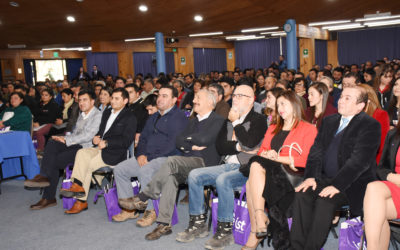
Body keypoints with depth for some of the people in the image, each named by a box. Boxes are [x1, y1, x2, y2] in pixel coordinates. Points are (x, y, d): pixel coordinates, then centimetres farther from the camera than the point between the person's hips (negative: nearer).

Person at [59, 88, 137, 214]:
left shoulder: (130, 117, -2)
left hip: (114, 153, -6)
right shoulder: (107, 113, 22)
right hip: (100, 148, 7)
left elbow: (126, 141, -12)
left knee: (88, 165, -22)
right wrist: (95, 138, 0)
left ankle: (81, 201, -11)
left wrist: (106, 143, -17)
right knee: (82, 152, -21)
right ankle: (78, 187, -22)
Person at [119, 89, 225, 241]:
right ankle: (164, 224, -25)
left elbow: (204, 139, -15)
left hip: (204, 163, -6)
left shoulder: (218, 121, 2)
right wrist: (192, 146, -5)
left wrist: (188, 138, 2)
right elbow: (178, 142, 14)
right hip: (186, 163, 6)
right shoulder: (193, 122, 26)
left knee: (172, 161, -31)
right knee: (171, 176, -26)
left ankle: (143, 197, -23)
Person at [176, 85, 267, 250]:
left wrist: (236, 122, -8)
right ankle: (198, 224, 0)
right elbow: (220, 146, 7)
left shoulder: (258, 120, -1)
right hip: (228, 166, 7)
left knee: (223, 179, -33)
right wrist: (239, 147, -10)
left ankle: (225, 231, -19)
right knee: (194, 175, -9)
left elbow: (249, 143, -19)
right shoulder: (229, 120, 18)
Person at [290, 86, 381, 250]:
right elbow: (316, 151, 9)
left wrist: (337, 185, -24)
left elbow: (359, 160, -16)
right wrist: (311, 176, -8)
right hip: (325, 179, 5)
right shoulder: (329, 121, 15)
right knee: (301, 194, -22)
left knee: (325, 201, -31)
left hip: (353, 185, -5)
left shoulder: (370, 125, -5)